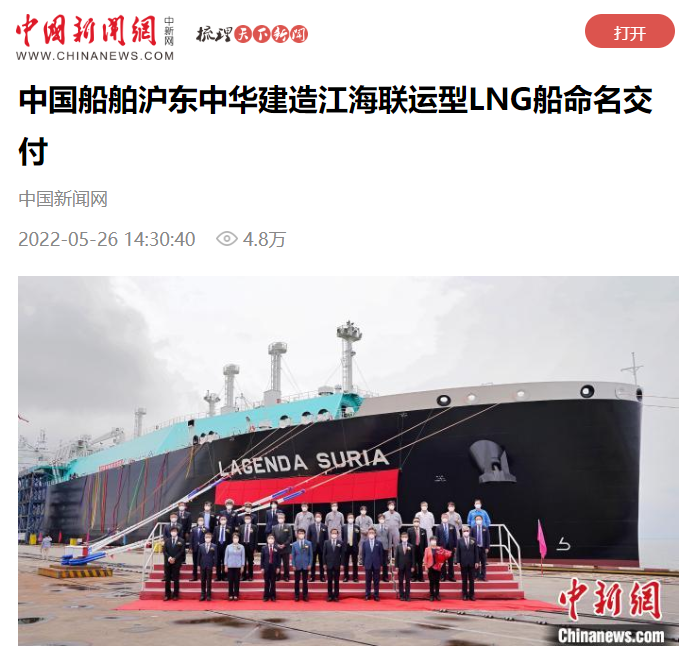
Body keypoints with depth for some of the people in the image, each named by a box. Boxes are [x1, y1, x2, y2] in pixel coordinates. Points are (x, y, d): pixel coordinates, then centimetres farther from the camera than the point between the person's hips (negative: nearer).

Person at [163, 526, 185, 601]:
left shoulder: (181, 541, 2)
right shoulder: (167, 540, 10)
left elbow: (182, 551, -6)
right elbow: (164, 551, 4)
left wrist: (174, 558, -14)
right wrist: (169, 557, -13)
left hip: (176, 562, -2)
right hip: (167, 562, 2)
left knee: (176, 579, 0)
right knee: (167, 579, 3)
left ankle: (175, 595, 5)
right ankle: (167, 595, 9)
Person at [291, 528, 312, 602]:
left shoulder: (308, 543, 2)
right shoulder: (294, 544, 2)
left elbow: (310, 554, 3)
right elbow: (293, 555, 3)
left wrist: (310, 564, -4)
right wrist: (293, 565, -4)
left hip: (305, 565, 0)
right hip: (297, 565, 0)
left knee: (305, 581, 5)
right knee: (297, 581, 5)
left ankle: (305, 596, 12)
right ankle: (297, 596, 12)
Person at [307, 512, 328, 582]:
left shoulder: (324, 527, 2)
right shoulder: (311, 526, 3)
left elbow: (326, 538, 2)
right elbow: (308, 537, 4)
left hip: (322, 547, 0)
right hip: (313, 546, 0)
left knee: (322, 562, 5)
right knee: (313, 562, 6)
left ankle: (322, 576, 12)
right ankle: (312, 576, 12)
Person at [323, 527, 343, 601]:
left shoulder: (341, 542, 1)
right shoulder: (326, 542, 4)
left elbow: (342, 554, 1)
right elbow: (324, 553, 4)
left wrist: (342, 564, -4)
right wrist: (324, 563, 0)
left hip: (337, 565, 0)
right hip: (329, 564, 1)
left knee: (336, 581, 4)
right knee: (329, 581, 4)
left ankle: (336, 596, 8)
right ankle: (330, 596, 9)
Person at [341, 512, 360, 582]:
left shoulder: (356, 527, -1)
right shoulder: (344, 527, 2)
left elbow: (358, 537, 7)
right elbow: (342, 536, 10)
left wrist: (356, 544, 7)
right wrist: (344, 543, 7)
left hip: (354, 547, -1)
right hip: (346, 546, 1)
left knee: (355, 563, 4)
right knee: (345, 563, 5)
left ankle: (355, 577, 10)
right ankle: (345, 577, 13)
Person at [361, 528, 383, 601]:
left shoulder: (379, 543, 3)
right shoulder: (365, 543, 5)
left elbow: (381, 554, 3)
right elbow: (363, 554, 5)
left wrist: (381, 564, -1)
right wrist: (363, 564, 1)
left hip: (376, 564, 0)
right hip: (368, 564, 0)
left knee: (376, 581, 3)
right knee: (368, 580, 5)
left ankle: (376, 595, 9)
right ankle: (367, 595, 12)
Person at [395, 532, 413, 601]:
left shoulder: (410, 546, 1)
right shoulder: (398, 547, 3)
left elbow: (412, 557, 0)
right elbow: (396, 557, 2)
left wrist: (412, 566, -4)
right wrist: (396, 566, -3)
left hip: (408, 567, -1)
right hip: (400, 566, 1)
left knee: (408, 582, 2)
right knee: (401, 582, 4)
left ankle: (407, 596, 5)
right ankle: (401, 596, 9)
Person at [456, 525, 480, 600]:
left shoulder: (473, 540, 5)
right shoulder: (459, 541, 2)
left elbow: (476, 551, 4)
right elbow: (458, 552, 1)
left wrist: (476, 562, -1)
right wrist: (458, 562, -5)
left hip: (472, 563, 1)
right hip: (463, 563, -1)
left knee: (471, 580, 5)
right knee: (464, 580, 5)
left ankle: (471, 595, 11)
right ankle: (464, 595, 10)